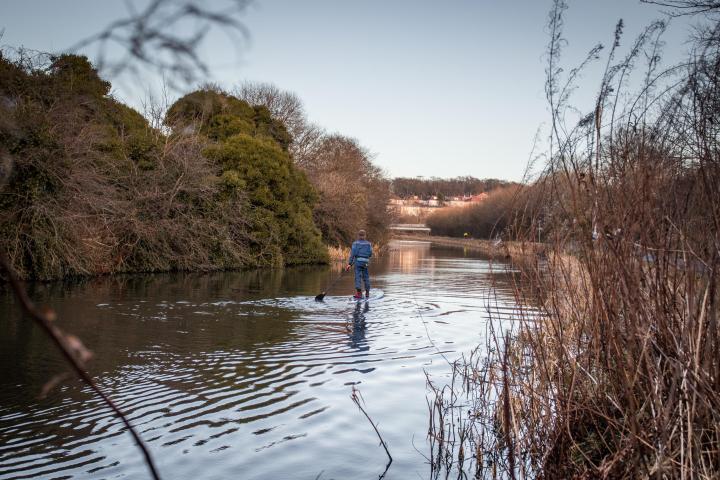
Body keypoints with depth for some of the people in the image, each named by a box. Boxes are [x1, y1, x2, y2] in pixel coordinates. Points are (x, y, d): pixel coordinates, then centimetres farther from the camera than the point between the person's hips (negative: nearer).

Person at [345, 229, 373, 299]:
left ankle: (359, 293, -15)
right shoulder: (368, 244, 6)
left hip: (358, 261, -2)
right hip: (366, 262, 2)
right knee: (366, 277, 12)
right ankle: (367, 293, 17)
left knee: (358, 277, -4)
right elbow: (370, 254, 6)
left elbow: (352, 254, -6)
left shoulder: (355, 243, -1)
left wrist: (349, 264, -5)